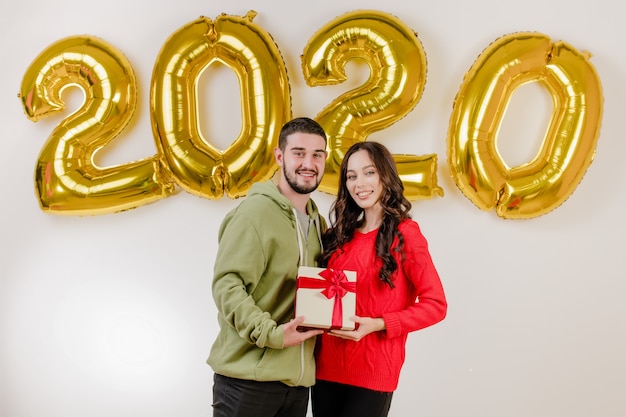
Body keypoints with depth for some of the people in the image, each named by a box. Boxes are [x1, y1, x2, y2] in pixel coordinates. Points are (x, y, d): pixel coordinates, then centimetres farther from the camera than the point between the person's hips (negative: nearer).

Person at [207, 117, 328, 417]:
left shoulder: (317, 223, 14)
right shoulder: (255, 211, -12)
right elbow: (227, 284, -17)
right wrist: (270, 333, -27)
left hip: (297, 379, 7)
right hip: (247, 377, -7)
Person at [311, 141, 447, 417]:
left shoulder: (405, 233, -7)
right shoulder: (339, 235, 9)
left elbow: (435, 304, -9)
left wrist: (378, 325, -19)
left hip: (373, 373, -5)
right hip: (326, 366, 5)